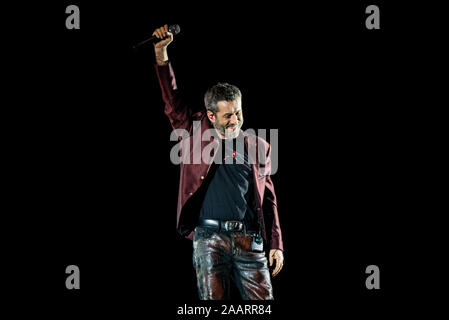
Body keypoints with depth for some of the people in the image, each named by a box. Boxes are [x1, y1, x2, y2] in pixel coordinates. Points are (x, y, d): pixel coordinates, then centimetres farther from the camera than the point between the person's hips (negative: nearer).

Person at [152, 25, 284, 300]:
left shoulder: (259, 147, 14)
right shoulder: (198, 135, 10)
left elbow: (269, 199, 16)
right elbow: (173, 102, 1)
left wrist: (276, 245, 10)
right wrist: (161, 53, -9)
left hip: (249, 240, 2)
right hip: (210, 236, -2)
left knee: (263, 299, -4)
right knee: (213, 299, -7)